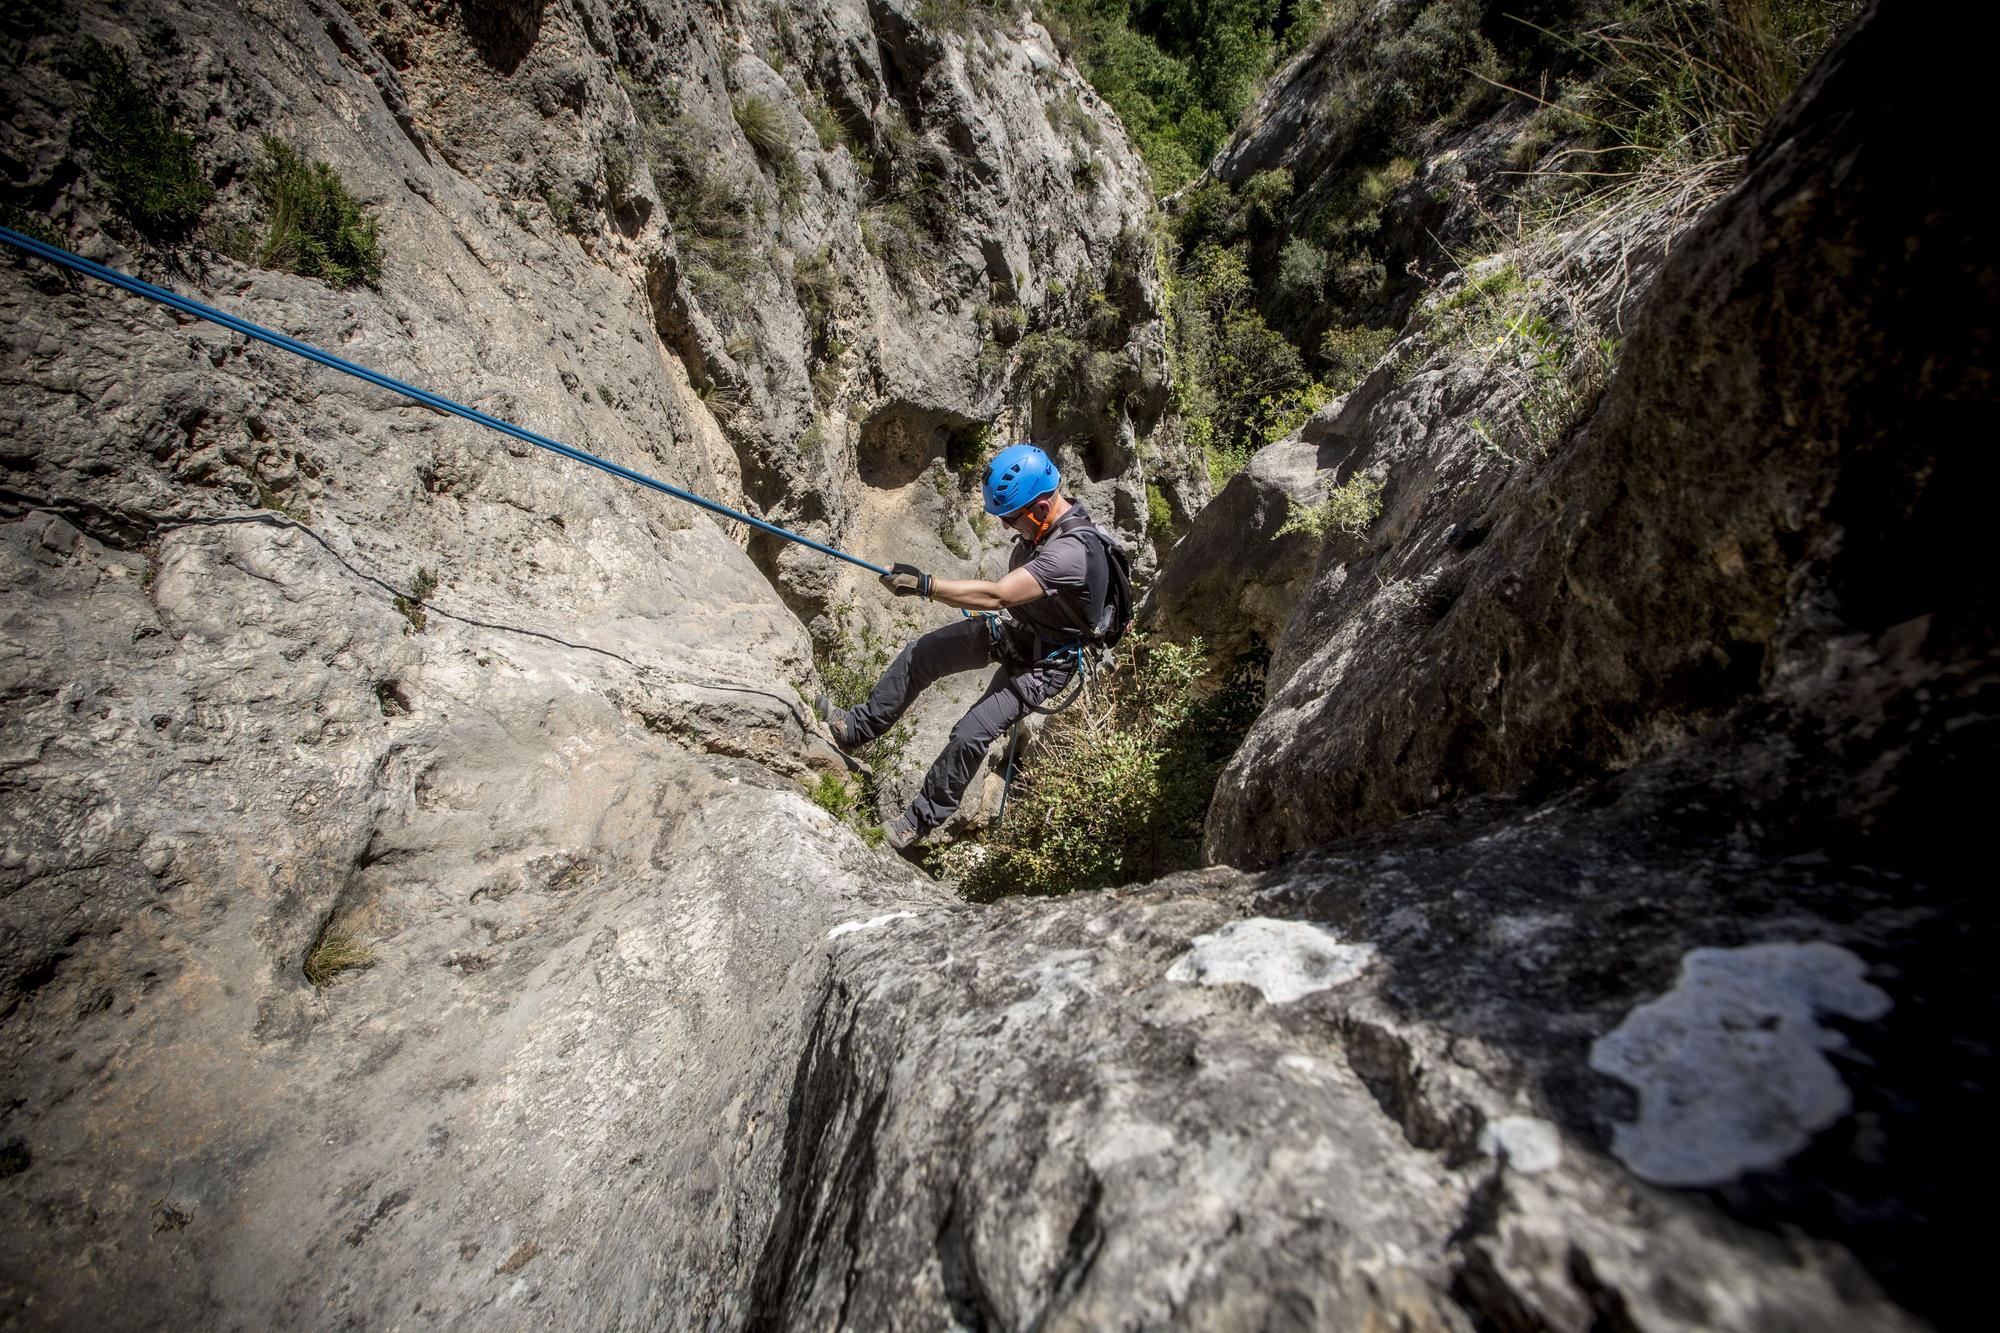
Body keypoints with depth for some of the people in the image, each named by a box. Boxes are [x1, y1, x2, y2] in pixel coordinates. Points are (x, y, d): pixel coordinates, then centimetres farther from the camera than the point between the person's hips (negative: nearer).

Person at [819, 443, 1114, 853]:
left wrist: (924, 585, -40)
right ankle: (857, 727, 17)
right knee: (919, 653, 2)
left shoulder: (1070, 553, -36)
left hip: (1044, 659, -9)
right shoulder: (1043, 521, -8)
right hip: (1011, 626, 9)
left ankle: (922, 818, 4)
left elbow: (996, 595, -41)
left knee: (971, 733, -17)